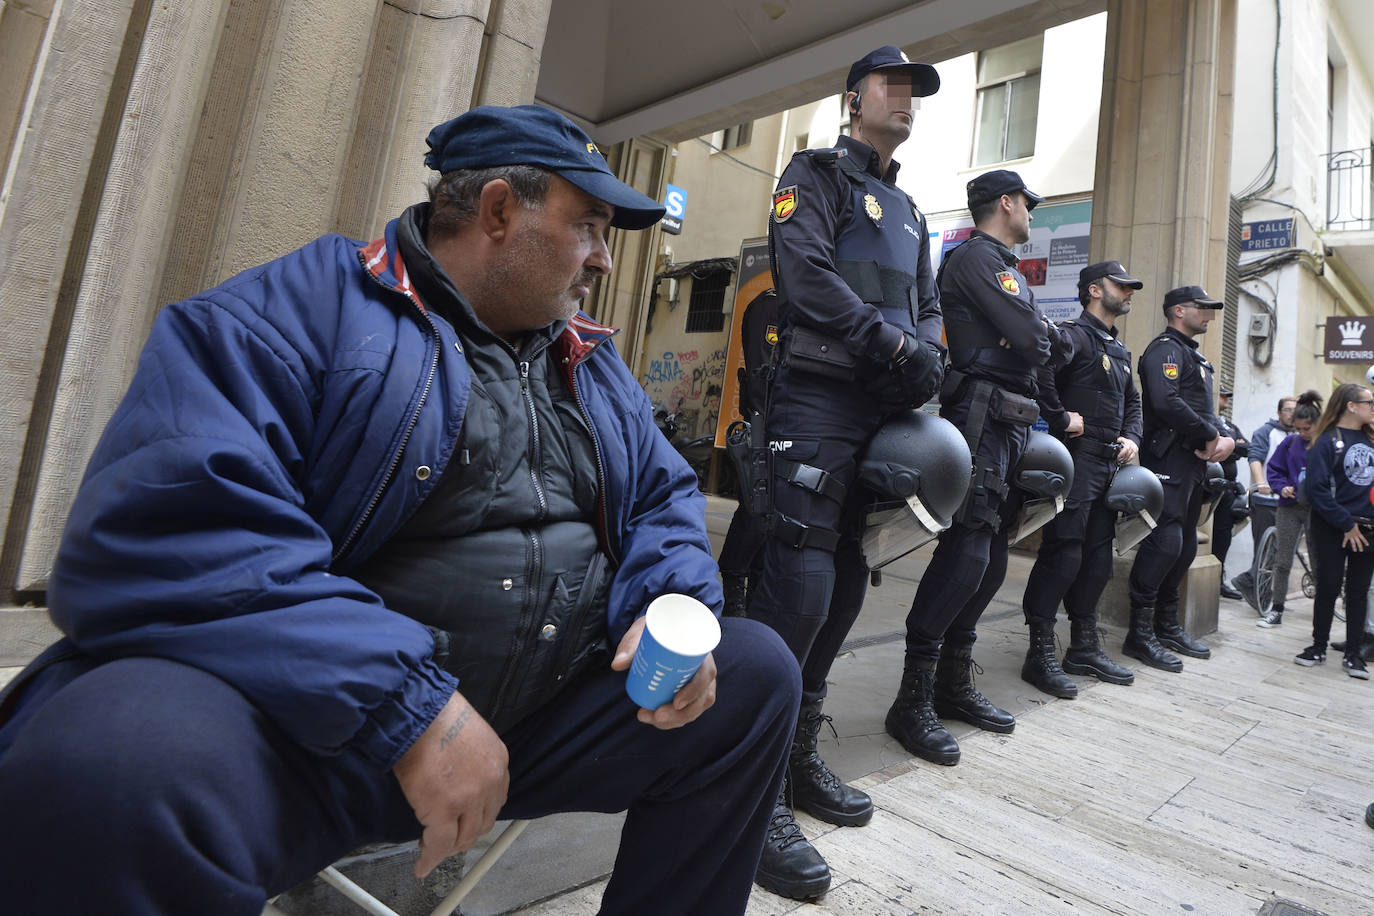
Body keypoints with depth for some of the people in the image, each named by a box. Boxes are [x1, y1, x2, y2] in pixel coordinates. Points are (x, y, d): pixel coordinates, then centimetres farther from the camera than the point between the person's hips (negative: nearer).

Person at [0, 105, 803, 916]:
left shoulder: (595, 365, 13)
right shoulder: (300, 310, -8)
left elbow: (666, 500, 17)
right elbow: (157, 535, -20)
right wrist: (407, 704, -25)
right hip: (306, 719, -5)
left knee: (757, 673, 0)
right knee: (115, 763, -35)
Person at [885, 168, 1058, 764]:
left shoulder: (1008, 268, 28)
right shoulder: (977, 258, -5)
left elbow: (1045, 344, 23)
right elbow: (1030, 340, -15)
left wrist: (1039, 336, 3)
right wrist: (1037, 336, 5)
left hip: (1011, 423, 10)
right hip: (981, 418, -10)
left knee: (990, 557, 9)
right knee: (967, 551, -16)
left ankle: (954, 685, 18)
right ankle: (913, 702, -11)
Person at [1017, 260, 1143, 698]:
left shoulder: (1119, 350, 23)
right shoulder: (1074, 335, -7)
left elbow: (1132, 404, 31)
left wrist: (1131, 438, 12)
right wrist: (1061, 419, -22)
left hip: (1109, 464, 10)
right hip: (1077, 459, -9)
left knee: (1098, 556, 12)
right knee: (1063, 553, -11)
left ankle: (1084, 646, 22)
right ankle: (1040, 654, -4)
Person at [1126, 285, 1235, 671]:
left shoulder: (1193, 355, 25)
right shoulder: (1165, 349, -7)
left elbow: (1205, 409, 23)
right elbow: (1165, 402, -24)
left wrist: (1225, 438, 3)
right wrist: (1212, 436, -14)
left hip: (1194, 462, 11)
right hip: (1168, 461, -11)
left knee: (1185, 545, 13)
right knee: (1164, 542, -14)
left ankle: (1167, 626, 23)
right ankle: (1140, 633, -9)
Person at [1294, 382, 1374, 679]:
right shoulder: (1328, 441, -6)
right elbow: (1318, 488, -13)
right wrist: (1346, 524, -13)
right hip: (1332, 529, -5)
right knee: (1329, 587, 2)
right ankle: (1318, 647, 15)